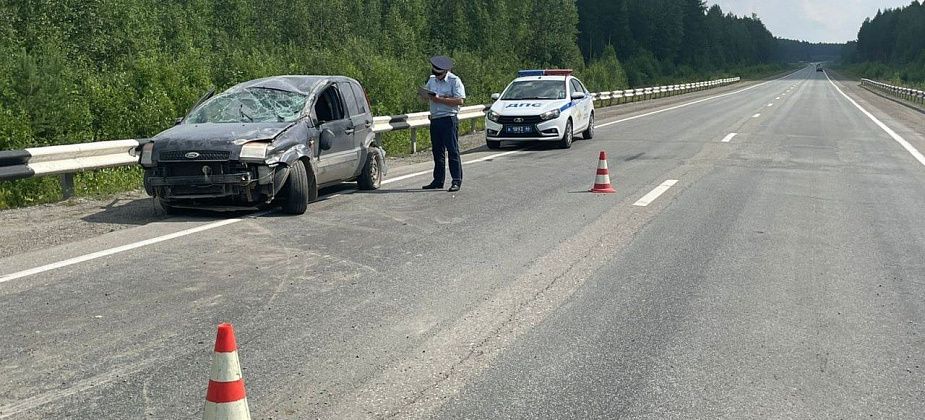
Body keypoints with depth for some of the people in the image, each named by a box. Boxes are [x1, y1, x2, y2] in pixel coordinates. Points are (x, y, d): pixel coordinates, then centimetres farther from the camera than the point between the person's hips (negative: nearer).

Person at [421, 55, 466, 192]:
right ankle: (438, 180, 18)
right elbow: (424, 94, 21)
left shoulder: (454, 81, -6)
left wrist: (439, 99, -18)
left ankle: (456, 181, -3)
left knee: (452, 151, -6)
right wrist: (427, 96, -5)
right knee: (437, 152, 11)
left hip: (449, 119, -7)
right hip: (434, 119, 7)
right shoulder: (432, 80, 15)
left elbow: (460, 100, -17)